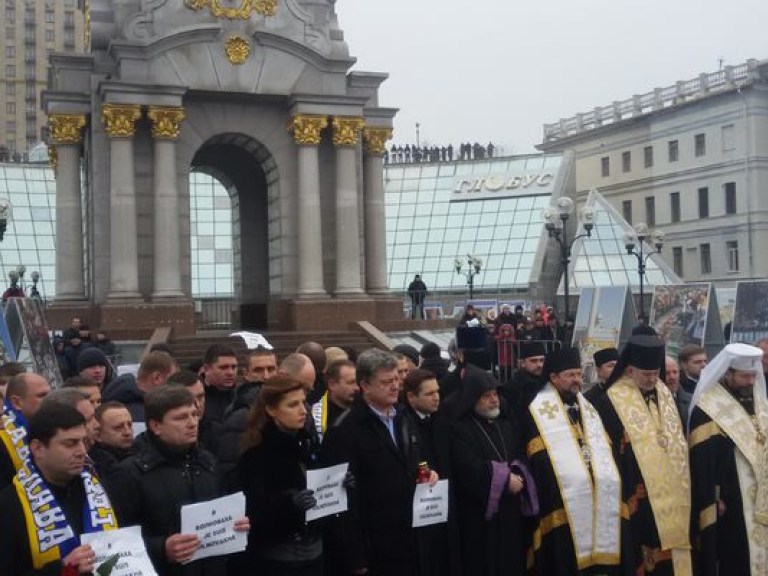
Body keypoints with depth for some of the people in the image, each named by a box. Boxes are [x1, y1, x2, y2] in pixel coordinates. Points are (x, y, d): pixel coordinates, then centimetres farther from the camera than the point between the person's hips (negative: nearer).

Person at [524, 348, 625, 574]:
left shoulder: (588, 408, 20)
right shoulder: (539, 412, -3)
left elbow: (605, 450, 18)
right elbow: (540, 462, -7)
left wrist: (608, 478, 5)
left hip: (599, 500, 6)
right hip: (563, 504, -6)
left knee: (599, 557, 7)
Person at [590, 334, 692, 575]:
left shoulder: (665, 396, 10)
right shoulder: (611, 403, -11)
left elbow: (677, 444, 17)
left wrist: (679, 490, 14)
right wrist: (619, 495, -12)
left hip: (669, 496, 6)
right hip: (635, 500, -6)